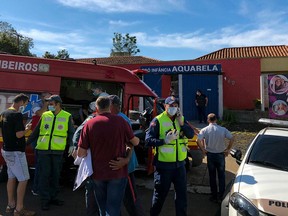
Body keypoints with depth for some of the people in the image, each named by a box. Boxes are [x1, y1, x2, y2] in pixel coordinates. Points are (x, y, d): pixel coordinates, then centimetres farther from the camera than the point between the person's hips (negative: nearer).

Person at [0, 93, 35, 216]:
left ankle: (11, 204, 25)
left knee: (12, 177, 16)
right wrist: (27, 129, -6)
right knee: (23, 179, -3)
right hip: (15, 152, -9)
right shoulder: (17, 115, -19)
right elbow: (19, 134, -24)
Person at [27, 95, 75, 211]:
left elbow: (71, 133, 3)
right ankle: (45, 199, 16)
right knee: (44, 175, 3)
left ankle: (53, 197, 27)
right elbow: (36, 131, 12)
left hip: (58, 151, -1)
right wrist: (27, 142, 10)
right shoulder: (44, 115, 6)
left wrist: (71, 145, -9)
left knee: (55, 175, 11)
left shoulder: (67, 117, 1)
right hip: (43, 150, 1)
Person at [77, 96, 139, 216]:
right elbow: (135, 142, 2)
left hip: (98, 173, 2)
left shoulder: (89, 124, -6)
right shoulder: (120, 121, -9)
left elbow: (80, 153, -6)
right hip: (118, 172, -2)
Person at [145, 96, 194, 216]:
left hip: (179, 164, 5)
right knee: (160, 194, 11)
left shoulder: (181, 119, 8)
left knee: (182, 192, 15)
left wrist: (182, 123, -16)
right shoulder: (158, 120, -10)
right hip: (164, 165, -4)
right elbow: (148, 140, -15)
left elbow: (191, 135, -3)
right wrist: (165, 140, -25)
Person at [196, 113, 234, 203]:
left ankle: (214, 196, 20)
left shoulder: (204, 130, -8)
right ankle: (220, 196, 15)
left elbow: (198, 141, -19)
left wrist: (203, 150, -5)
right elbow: (232, 139, -11)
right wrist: (228, 149, -1)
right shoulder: (223, 129, -5)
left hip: (210, 155, 0)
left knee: (212, 176, 12)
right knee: (221, 175, 13)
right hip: (221, 155, 0)